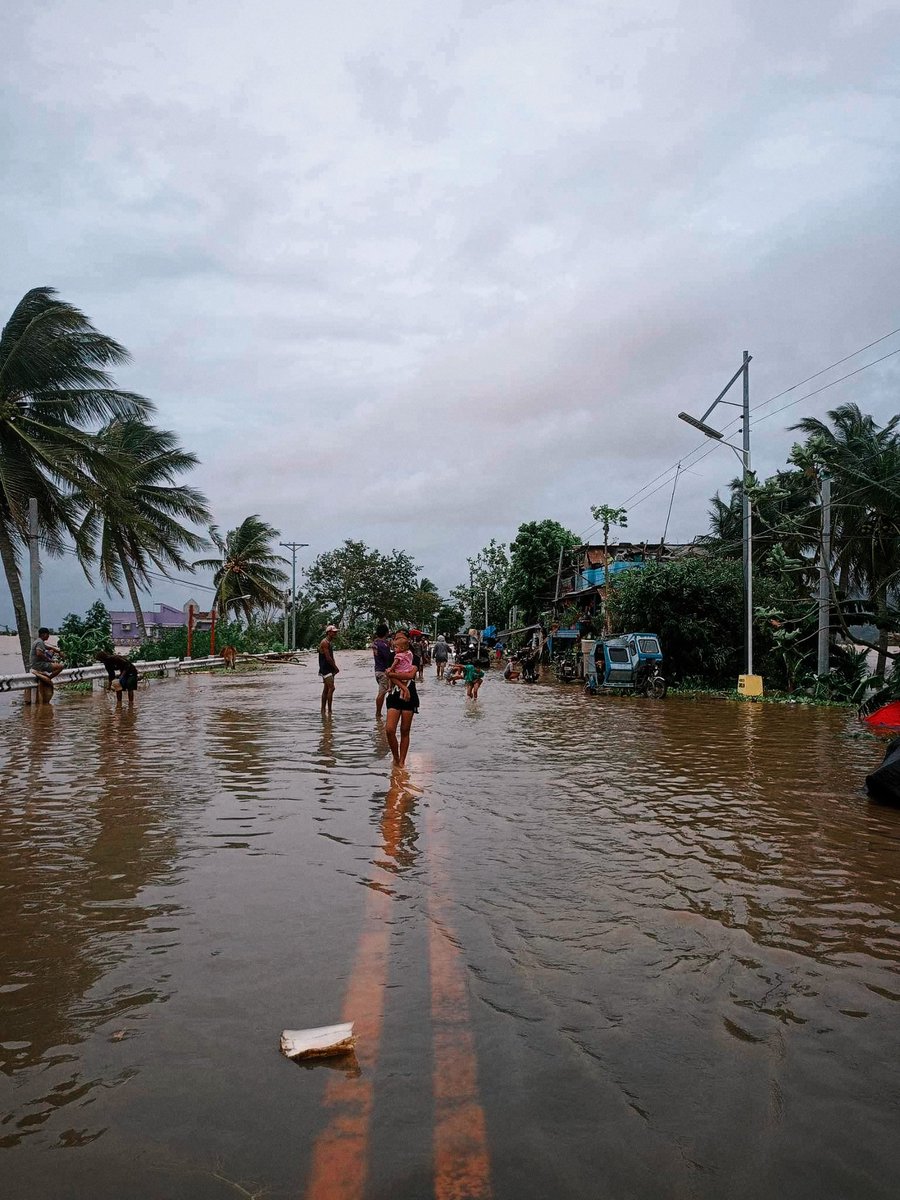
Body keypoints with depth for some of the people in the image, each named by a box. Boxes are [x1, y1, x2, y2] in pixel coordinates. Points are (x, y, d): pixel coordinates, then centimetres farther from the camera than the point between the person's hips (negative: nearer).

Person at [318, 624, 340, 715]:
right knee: (331, 688, -15)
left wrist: (334, 667, 9)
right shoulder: (324, 642, -14)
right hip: (325, 669, -10)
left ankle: (323, 710, 16)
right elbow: (328, 658, -19)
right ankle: (329, 710, -13)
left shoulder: (328, 643, 18)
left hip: (329, 669, 10)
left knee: (326, 689, 12)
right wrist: (336, 667, -11)